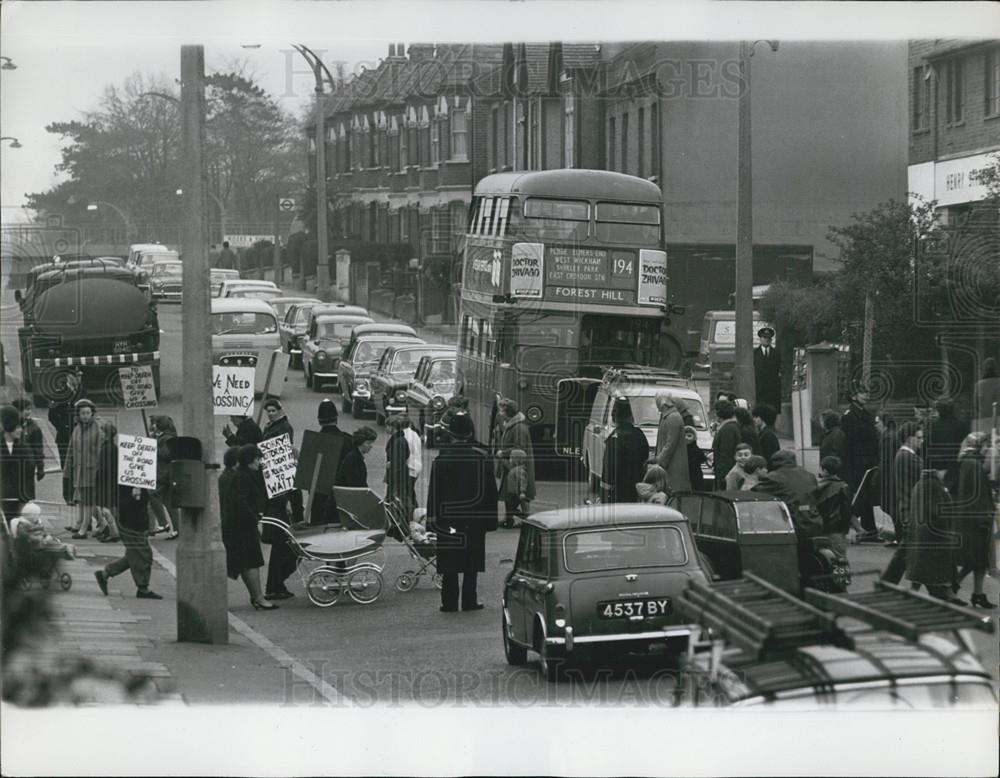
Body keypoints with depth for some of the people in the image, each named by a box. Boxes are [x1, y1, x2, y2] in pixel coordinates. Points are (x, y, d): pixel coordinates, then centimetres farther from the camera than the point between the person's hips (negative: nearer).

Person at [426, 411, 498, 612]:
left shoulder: (441, 460, -8)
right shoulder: (481, 458, -3)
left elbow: (434, 491, -6)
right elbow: (490, 490, 2)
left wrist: (432, 516, 0)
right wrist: (490, 518, 9)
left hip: (448, 517, -1)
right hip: (474, 518, 1)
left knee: (449, 565, 4)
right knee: (471, 564, 8)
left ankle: (450, 602, 4)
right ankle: (469, 601, 8)